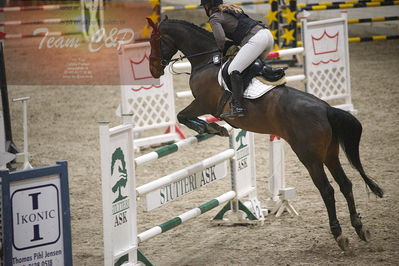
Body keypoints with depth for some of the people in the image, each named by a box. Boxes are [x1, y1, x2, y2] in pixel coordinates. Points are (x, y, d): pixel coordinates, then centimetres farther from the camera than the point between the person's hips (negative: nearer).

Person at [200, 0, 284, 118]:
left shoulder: (215, 17, 3)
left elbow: (220, 38, -12)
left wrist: (222, 49, 9)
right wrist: (235, 44, 28)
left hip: (255, 40, -9)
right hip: (267, 34, 9)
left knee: (233, 70, -13)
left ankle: (238, 107, -21)